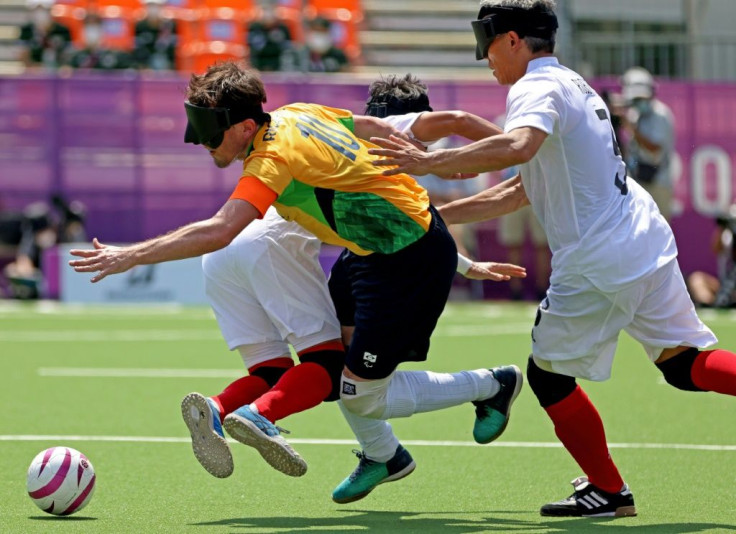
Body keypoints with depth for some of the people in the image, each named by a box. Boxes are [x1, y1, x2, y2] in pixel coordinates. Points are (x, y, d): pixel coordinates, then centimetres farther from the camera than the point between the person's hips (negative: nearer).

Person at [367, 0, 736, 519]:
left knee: (550, 375, 8)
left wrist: (430, 162, -31)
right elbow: (519, 192, 25)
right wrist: (434, 213, 27)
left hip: (597, 264, -8)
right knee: (684, 362, 7)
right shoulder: (575, 86, 22)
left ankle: (608, 491, 15)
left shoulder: (536, 88, -8)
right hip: (649, 242, 8)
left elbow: (518, 146, -33)